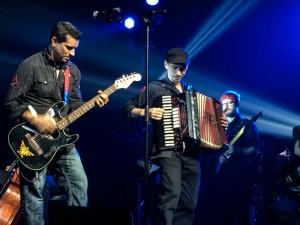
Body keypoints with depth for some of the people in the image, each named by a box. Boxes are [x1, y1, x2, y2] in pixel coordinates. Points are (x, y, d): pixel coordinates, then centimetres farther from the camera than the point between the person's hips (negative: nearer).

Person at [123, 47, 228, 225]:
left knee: (188, 203, 4)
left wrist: (219, 124, 11)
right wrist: (145, 112, -15)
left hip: (191, 153, 6)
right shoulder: (155, 88, 4)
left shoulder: (192, 91, 20)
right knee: (171, 194, -24)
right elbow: (128, 109, 2)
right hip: (168, 151, -6)